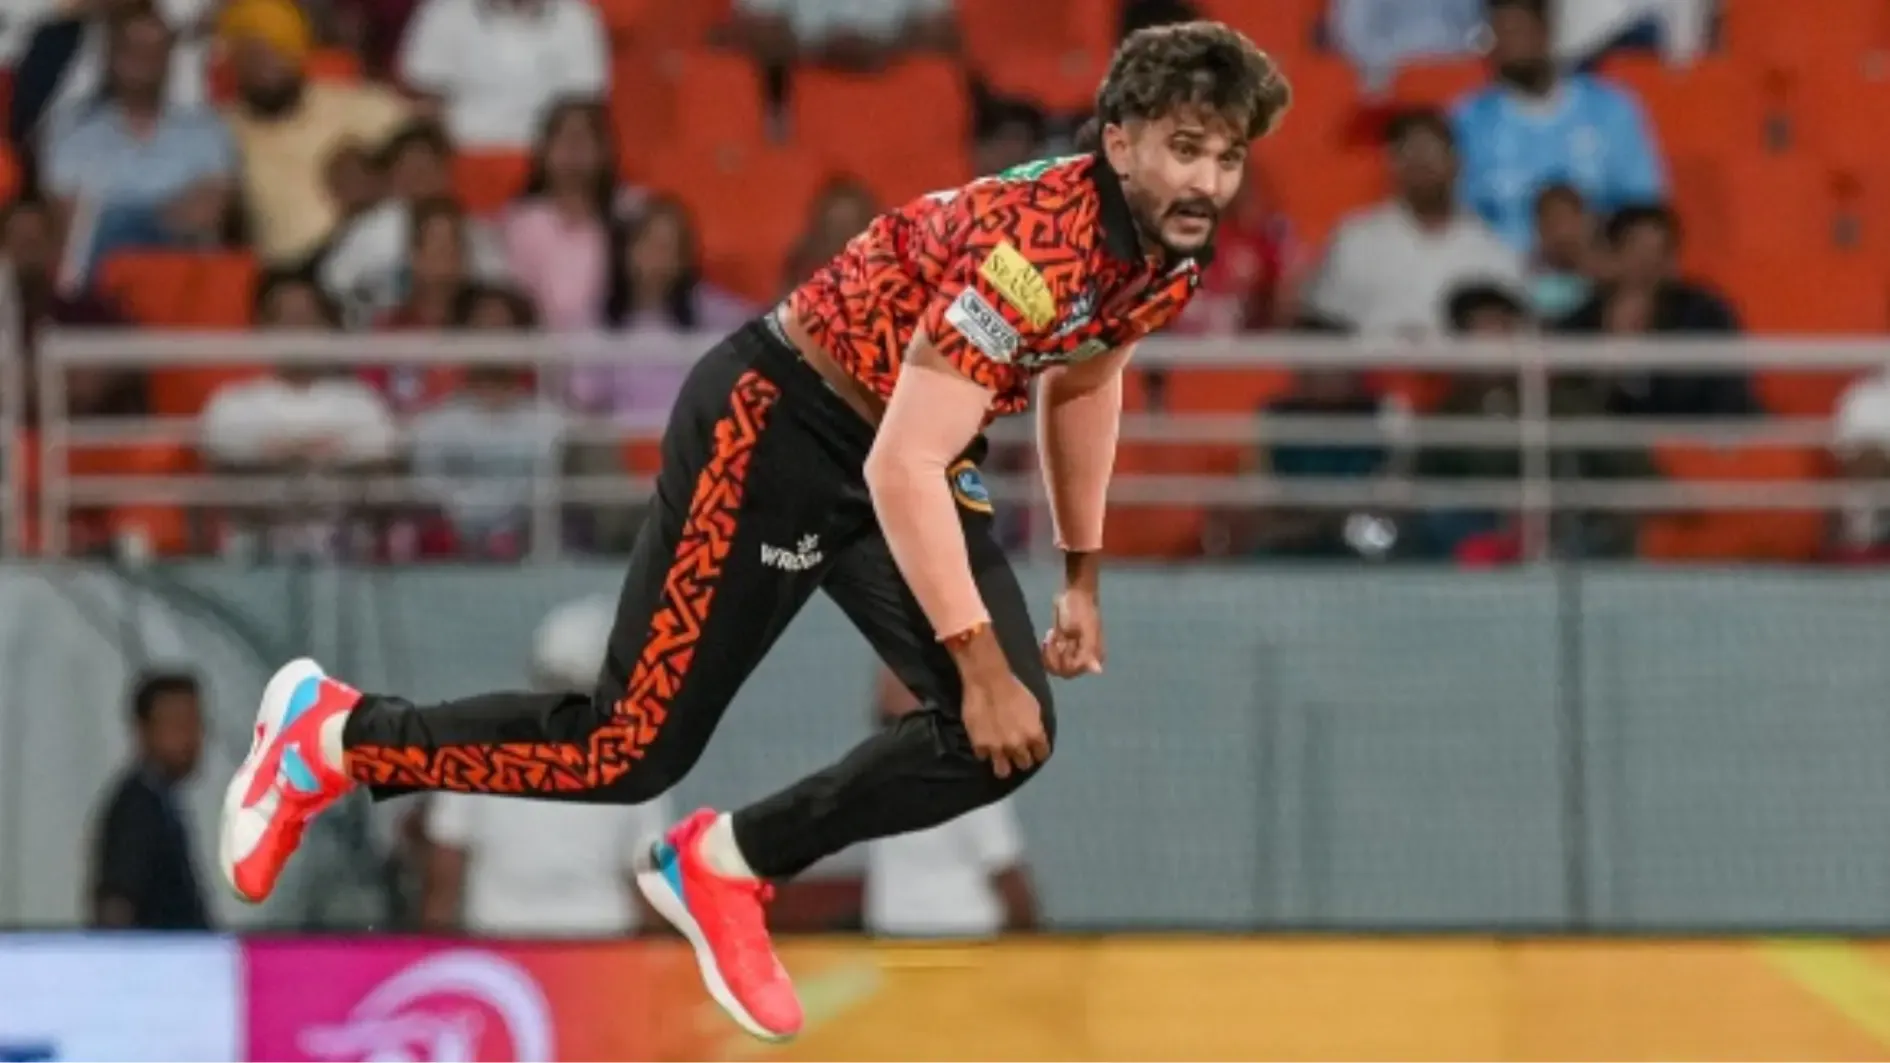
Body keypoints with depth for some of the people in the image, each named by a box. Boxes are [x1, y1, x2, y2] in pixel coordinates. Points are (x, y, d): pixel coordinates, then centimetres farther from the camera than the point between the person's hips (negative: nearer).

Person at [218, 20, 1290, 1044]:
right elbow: (900, 467, -33)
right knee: (632, 751, -6)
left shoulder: (1175, 253, -5)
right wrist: (979, 663, -29)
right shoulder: (1033, 245, -32)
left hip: (908, 447, 8)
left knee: (1010, 736, -7)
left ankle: (723, 867, 9)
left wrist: (1082, 577, 22)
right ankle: (331, 735, 15)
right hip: (777, 423, -8)